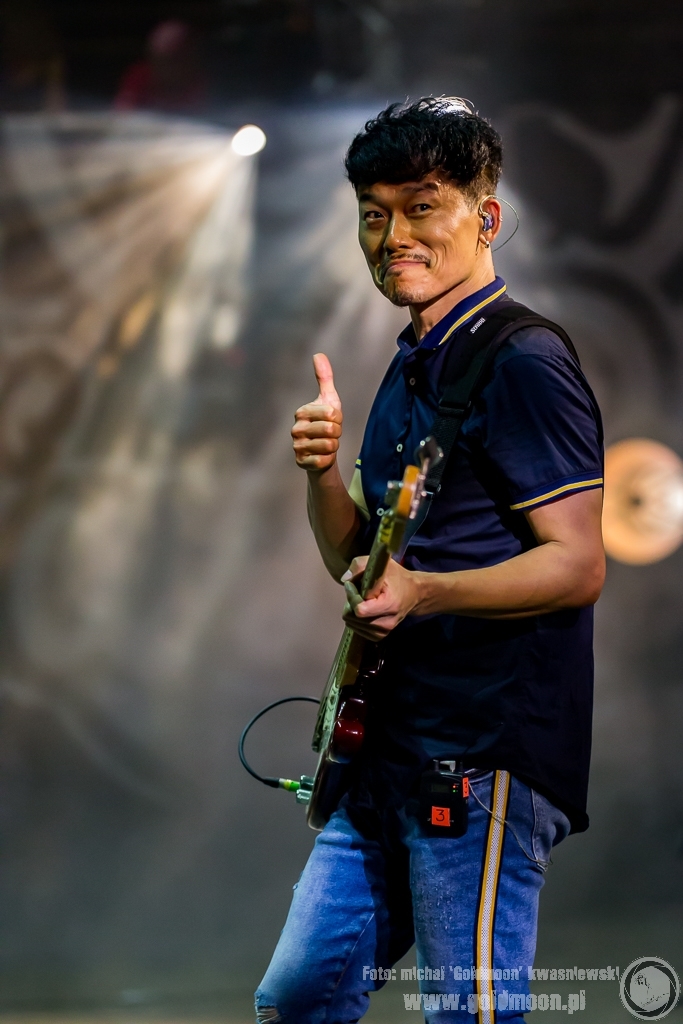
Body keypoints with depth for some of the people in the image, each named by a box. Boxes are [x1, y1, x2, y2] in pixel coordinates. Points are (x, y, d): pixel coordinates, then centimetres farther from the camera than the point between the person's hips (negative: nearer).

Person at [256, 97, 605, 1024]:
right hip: (390, 756, 9)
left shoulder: (523, 361, -11)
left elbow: (579, 564, -17)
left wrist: (424, 591, -30)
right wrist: (324, 469, 2)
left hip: (487, 757, -9)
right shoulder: (412, 365, 19)